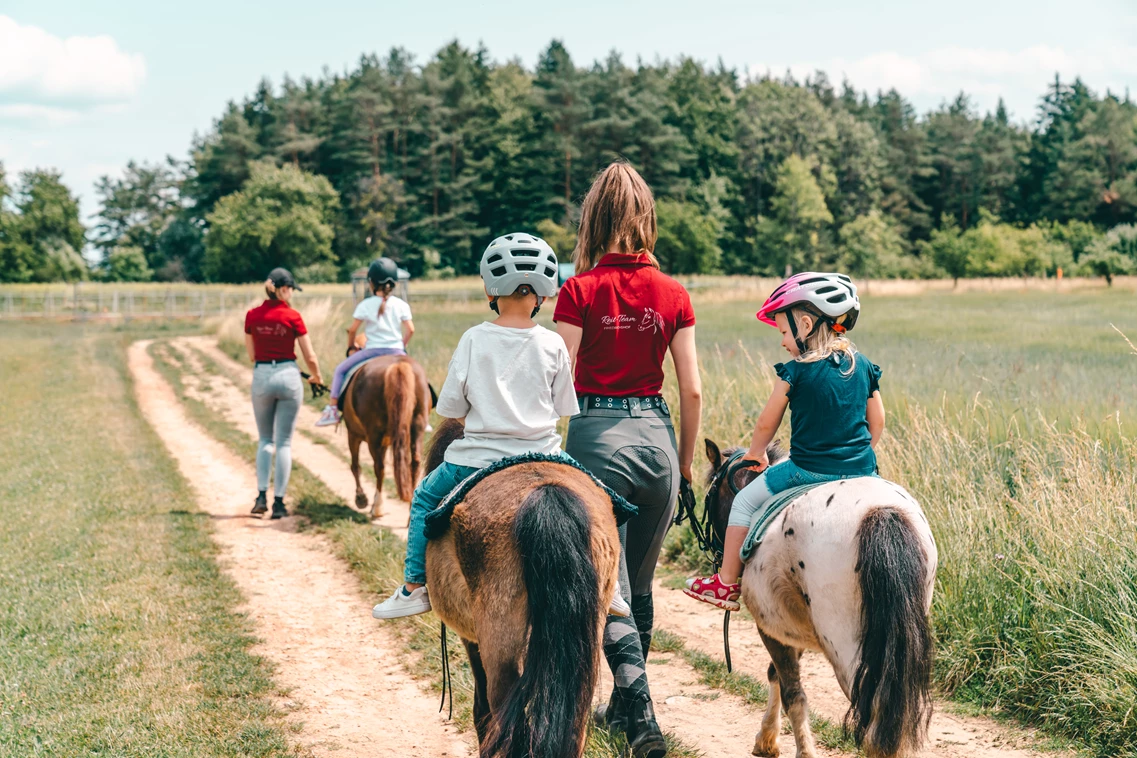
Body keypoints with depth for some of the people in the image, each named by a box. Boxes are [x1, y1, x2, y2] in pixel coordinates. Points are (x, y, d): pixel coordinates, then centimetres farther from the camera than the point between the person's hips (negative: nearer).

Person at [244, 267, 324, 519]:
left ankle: (262, 496, 3)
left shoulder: (252, 316, 1)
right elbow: (310, 357, -5)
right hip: (288, 375, -2)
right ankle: (278, 502, 3)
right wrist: (317, 377, 15)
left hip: (261, 377, 3)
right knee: (284, 442, 4)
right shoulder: (292, 317, -8)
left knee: (265, 439, 16)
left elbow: (251, 355, 9)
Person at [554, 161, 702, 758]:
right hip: (656, 436, 4)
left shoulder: (580, 291, -7)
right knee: (640, 583, 18)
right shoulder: (674, 295, 3)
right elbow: (692, 390, 4)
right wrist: (685, 461, 14)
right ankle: (624, 706, 31)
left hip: (596, 435, -4)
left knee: (607, 585, -1)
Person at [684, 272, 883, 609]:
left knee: (745, 502, 12)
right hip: (862, 473, 5)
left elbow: (766, 423, 0)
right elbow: (877, 423, 12)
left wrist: (756, 453, 19)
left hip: (809, 469, -5)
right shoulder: (864, 367, 6)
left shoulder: (796, 372, -9)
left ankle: (726, 584, 18)